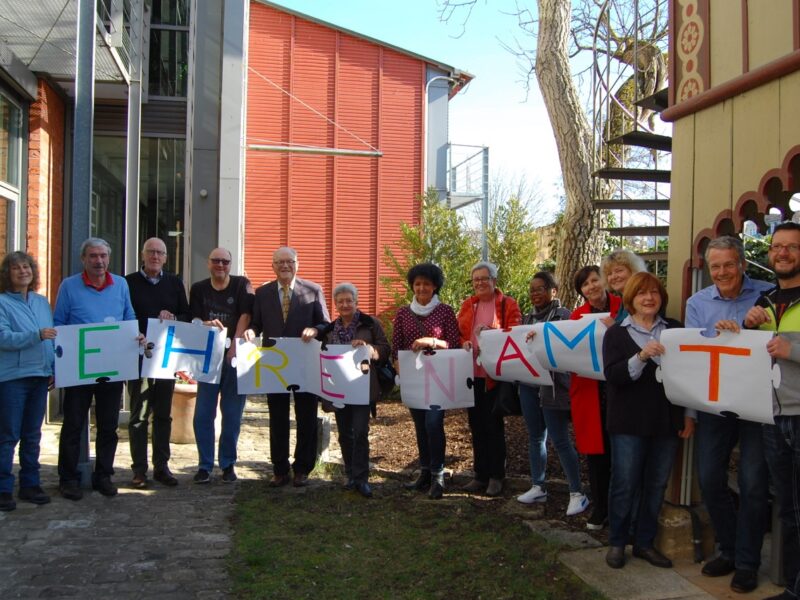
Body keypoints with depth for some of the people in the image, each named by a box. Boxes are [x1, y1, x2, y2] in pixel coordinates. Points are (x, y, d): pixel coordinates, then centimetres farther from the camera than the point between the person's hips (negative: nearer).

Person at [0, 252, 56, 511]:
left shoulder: (42, 302, 12)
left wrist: (55, 368, 6)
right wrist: (37, 335, -27)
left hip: (40, 376, 5)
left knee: (32, 435, 13)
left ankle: (30, 484, 21)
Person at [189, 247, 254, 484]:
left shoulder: (242, 285, 1)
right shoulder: (198, 289, 8)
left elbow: (245, 317, -7)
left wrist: (234, 346, -16)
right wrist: (208, 325, -19)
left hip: (236, 356, -2)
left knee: (232, 414, 2)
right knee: (203, 414, -1)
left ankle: (228, 464, 14)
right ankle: (205, 465, 10)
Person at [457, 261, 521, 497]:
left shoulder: (508, 305, -2)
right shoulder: (467, 305, 13)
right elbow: (459, 334, 13)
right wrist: (464, 344, -8)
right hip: (472, 374, 5)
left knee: (494, 426, 1)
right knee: (477, 425, 10)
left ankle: (496, 476, 13)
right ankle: (480, 475, 20)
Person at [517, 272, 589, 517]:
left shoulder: (563, 315, -5)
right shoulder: (528, 318, 14)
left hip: (553, 384, -6)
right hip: (529, 383, 6)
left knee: (560, 440, -5)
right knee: (535, 437, 13)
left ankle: (577, 493, 5)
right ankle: (538, 487, 24)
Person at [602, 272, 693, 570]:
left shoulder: (674, 329, 7)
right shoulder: (616, 333, -1)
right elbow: (612, 375, -14)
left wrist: (689, 414, 6)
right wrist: (641, 357, -28)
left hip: (666, 421, 3)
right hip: (630, 422, -3)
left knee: (656, 486, 10)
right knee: (624, 485, 2)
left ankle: (645, 543, 23)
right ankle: (616, 543, 17)